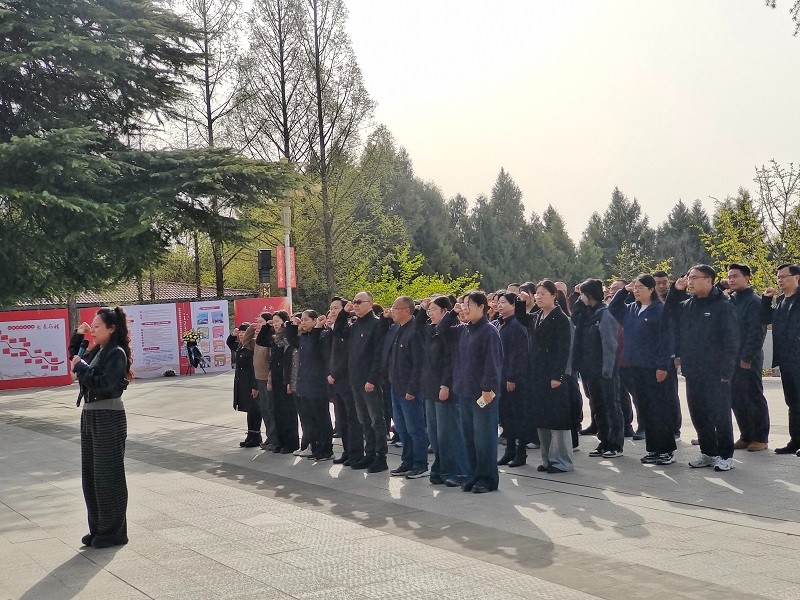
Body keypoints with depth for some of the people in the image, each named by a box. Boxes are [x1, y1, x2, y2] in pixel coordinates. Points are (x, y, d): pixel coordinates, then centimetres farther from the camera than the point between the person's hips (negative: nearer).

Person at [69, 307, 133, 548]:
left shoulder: (117, 354, -14)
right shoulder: (97, 351, 10)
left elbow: (104, 384, -24)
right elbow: (74, 356, 29)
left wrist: (81, 366, -16)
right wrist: (78, 335, 13)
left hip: (109, 419, -9)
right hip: (89, 415, 9)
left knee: (107, 476, -1)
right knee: (90, 475, 13)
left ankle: (113, 533, 9)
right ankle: (98, 528, 23)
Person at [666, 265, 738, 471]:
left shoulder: (722, 306, -8)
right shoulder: (686, 305, 9)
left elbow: (730, 341, -10)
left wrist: (725, 371, -15)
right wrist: (675, 290, 7)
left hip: (715, 374, -6)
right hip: (692, 373, 6)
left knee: (720, 415, 1)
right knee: (698, 415, 12)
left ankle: (725, 455, 11)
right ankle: (708, 453, 24)